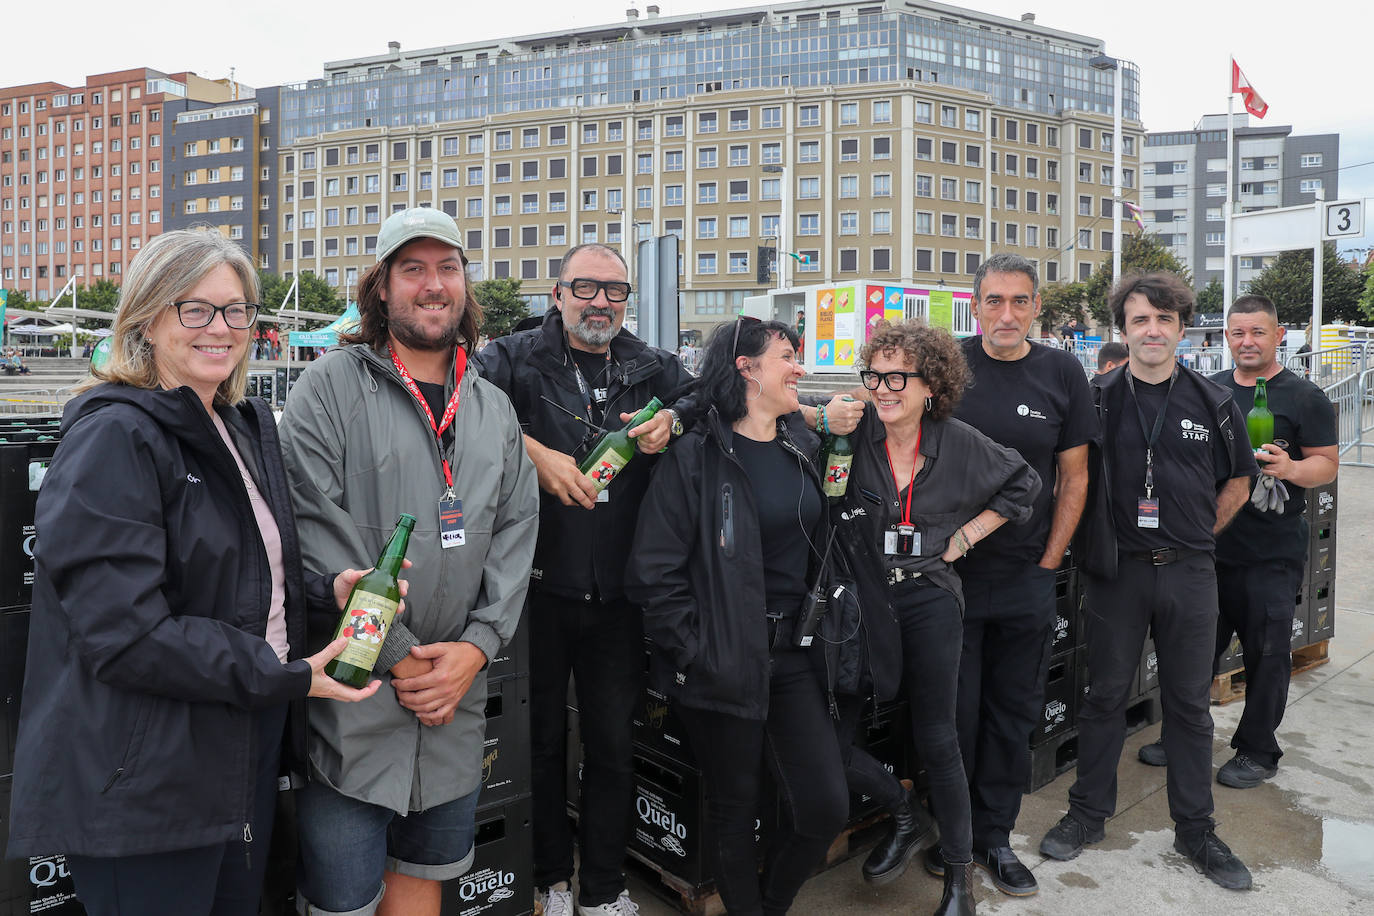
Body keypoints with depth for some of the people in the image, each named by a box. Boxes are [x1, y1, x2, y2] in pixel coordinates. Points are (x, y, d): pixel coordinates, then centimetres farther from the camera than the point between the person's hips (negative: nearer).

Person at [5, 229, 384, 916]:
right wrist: (286, 679, -21)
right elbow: (122, 632, -24)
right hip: (145, 784, -8)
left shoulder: (246, 426, 9)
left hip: (248, 753, 8)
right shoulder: (114, 439, -17)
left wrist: (325, 592, -1)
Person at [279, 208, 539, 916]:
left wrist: (476, 646, -7)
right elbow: (318, 533, -13)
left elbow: (515, 536, 6)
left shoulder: (495, 410, 11)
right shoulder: (331, 386, -5)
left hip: (457, 699, 5)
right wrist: (397, 656, -14)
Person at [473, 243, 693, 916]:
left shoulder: (654, 369, 8)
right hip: (540, 585, -2)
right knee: (542, 738, 14)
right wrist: (534, 452, -23)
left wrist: (673, 421, -6)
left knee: (614, 745, 12)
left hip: (618, 594, 3)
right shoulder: (517, 357, -1)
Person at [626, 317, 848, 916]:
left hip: (796, 653, 5)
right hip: (725, 663, -5)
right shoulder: (696, 456, -10)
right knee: (734, 811, 10)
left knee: (826, 807, 3)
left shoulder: (806, 446, 8)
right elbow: (653, 571, -13)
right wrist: (695, 653, -13)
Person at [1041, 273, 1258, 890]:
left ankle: (1195, 830, 26)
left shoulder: (1213, 403, 2)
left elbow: (1237, 481, 14)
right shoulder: (1098, 399, -2)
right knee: (1106, 696, 9)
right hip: (1116, 572, -1)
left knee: (1189, 702, 11)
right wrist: (1097, 541, 1)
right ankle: (1088, 814, 24)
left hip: (1188, 573, 2)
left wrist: (1198, 536, 8)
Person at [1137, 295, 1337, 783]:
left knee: (1266, 651, 5)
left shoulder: (1304, 398, -2)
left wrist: (1290, 469, -23)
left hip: (1271, 554, -4)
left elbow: (1328, 464, -4)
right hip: (1208, 543, 4)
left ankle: (1257, 750, 22)